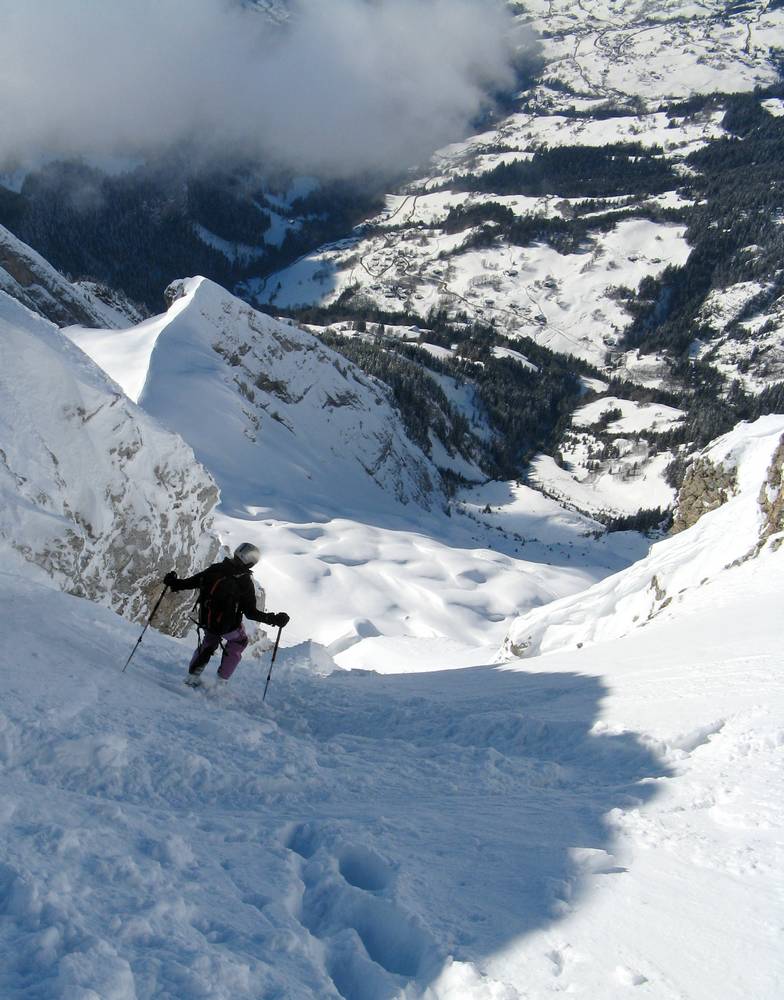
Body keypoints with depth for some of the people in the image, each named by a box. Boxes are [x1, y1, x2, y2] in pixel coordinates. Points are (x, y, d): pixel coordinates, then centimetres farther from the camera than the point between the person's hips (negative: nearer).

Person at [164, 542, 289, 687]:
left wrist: (173, 583, 12)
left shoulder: (215, 569, -8)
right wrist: (274, 619, -11)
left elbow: (192, 582, -1)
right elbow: (251, 612, -17)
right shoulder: (245, 582, -17)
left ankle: (193, 676, 27)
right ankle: (222, 679, 24)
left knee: (209, 642, 35)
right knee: (240, 640, 29)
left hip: (205, 621, 4)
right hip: (228, 627, -4)